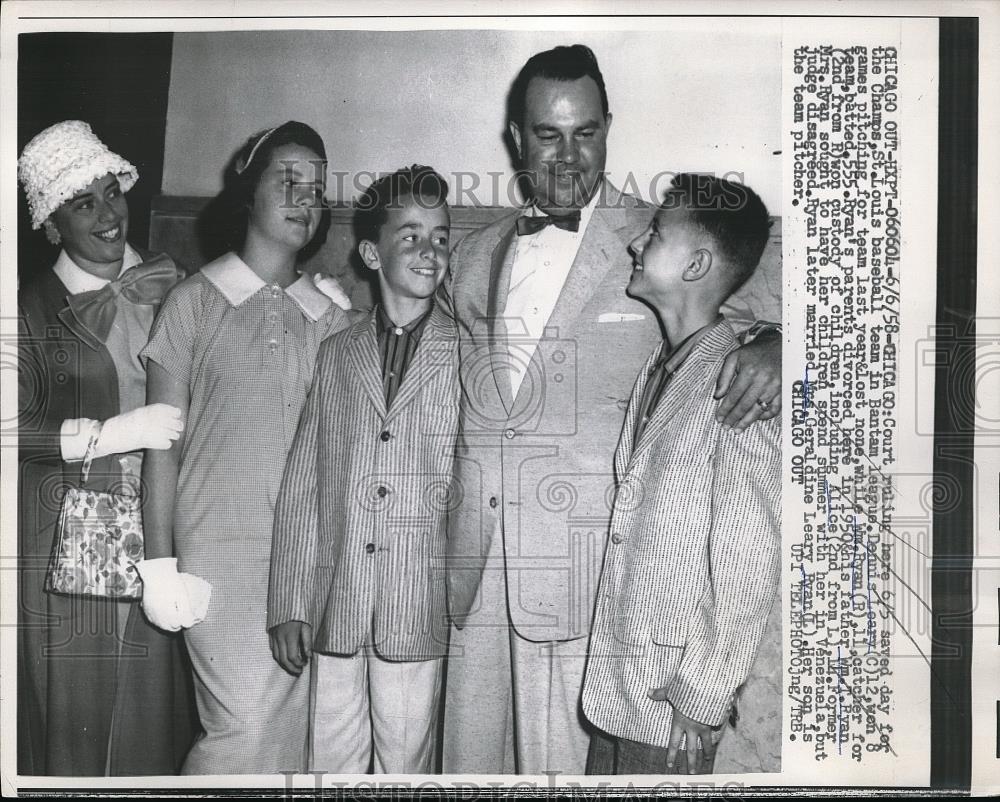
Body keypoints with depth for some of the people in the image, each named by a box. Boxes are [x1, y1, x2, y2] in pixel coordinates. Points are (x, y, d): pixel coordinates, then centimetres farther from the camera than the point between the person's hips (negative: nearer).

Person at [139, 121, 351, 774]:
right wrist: (160, 562, -5)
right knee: (245, 729, -8)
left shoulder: (333, 320, 10)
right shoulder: (194, 303, 2)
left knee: (293, 732, 8)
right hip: (220, 557, -3)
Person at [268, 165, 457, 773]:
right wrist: (290, 605, 4)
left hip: (419, 614, -2)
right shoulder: (336, 353, 7)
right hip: (332, 609, 2)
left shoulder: (467, 354, -2)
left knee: (406, 767, 8)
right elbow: (302, 484, 7)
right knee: (332, 767, 12)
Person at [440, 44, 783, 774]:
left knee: (560, 760, 2)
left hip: (580, 561, -4)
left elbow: (745, 325, 2)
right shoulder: (473, 257, 13)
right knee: (469, 755, 13)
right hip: (474, 564, 5)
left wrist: (771, 349, -21)